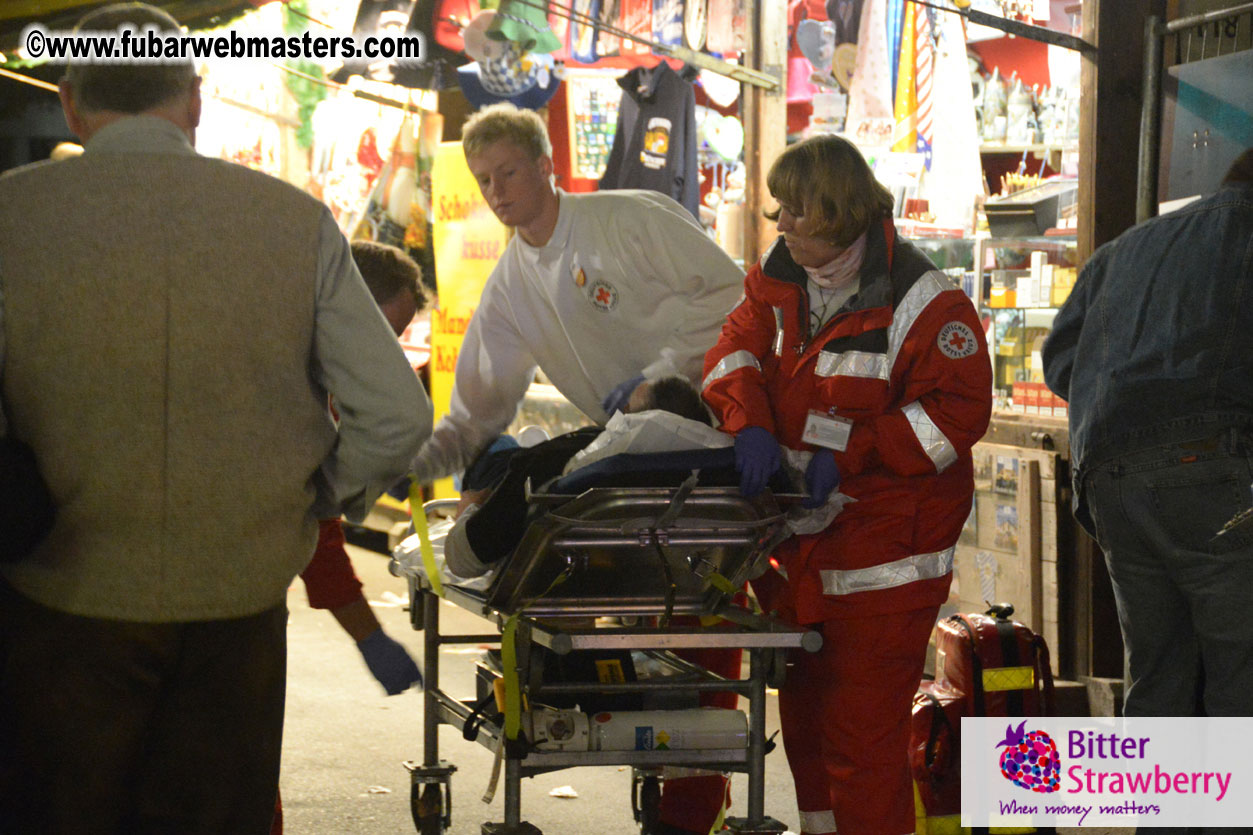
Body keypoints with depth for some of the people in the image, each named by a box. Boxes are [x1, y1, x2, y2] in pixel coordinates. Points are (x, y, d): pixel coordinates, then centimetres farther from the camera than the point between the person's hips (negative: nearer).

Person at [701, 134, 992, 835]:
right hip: (798, 541, 8)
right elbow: (737, 349, 4)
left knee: (862, 724, -8)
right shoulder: (781, 279, 7)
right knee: (805, 706, 19)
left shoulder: (919, 300, -15)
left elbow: (960, 409, -17)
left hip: (883, 547, -8)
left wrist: (848, 457, -21)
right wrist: (750, 425, -17)